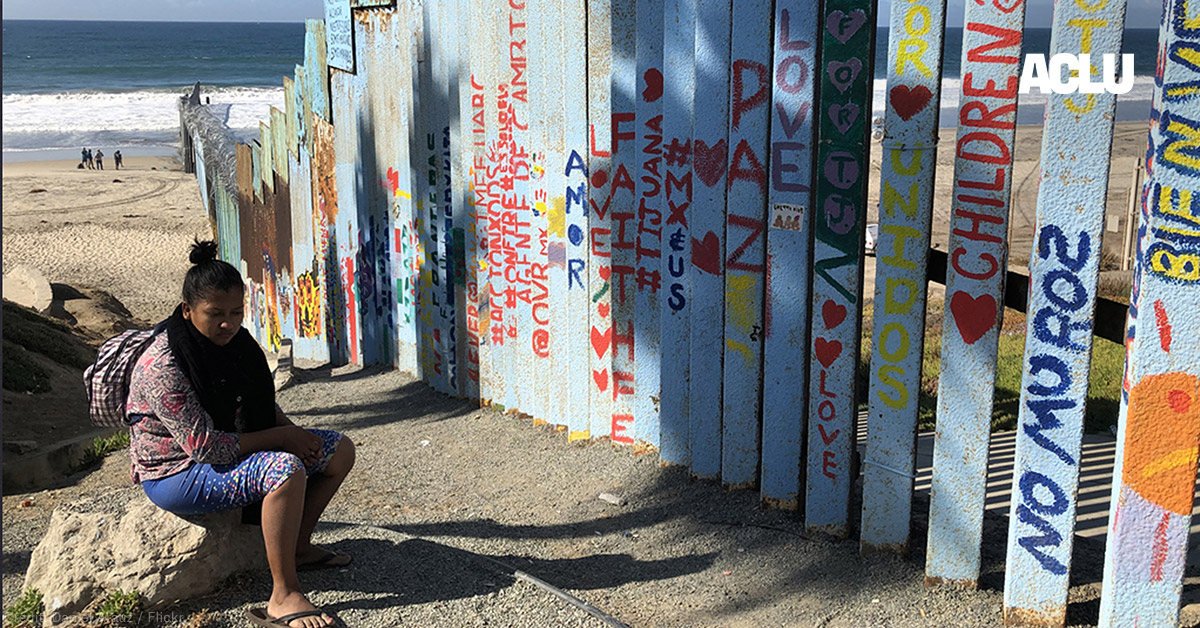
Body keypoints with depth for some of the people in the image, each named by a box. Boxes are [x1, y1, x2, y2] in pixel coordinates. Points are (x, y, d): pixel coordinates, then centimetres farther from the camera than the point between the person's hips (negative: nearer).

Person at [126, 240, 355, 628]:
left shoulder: (234, 340, 0)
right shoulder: (162, 368, -26)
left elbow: (263, 404, 13)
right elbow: (206, 448, -28)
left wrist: (294, 432, -7)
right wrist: (281, 437, -21)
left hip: (234, 447, 9)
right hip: (177, 474, -9)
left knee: (339, 450, 3)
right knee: (285, 469, -35)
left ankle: (298, 546, 17)